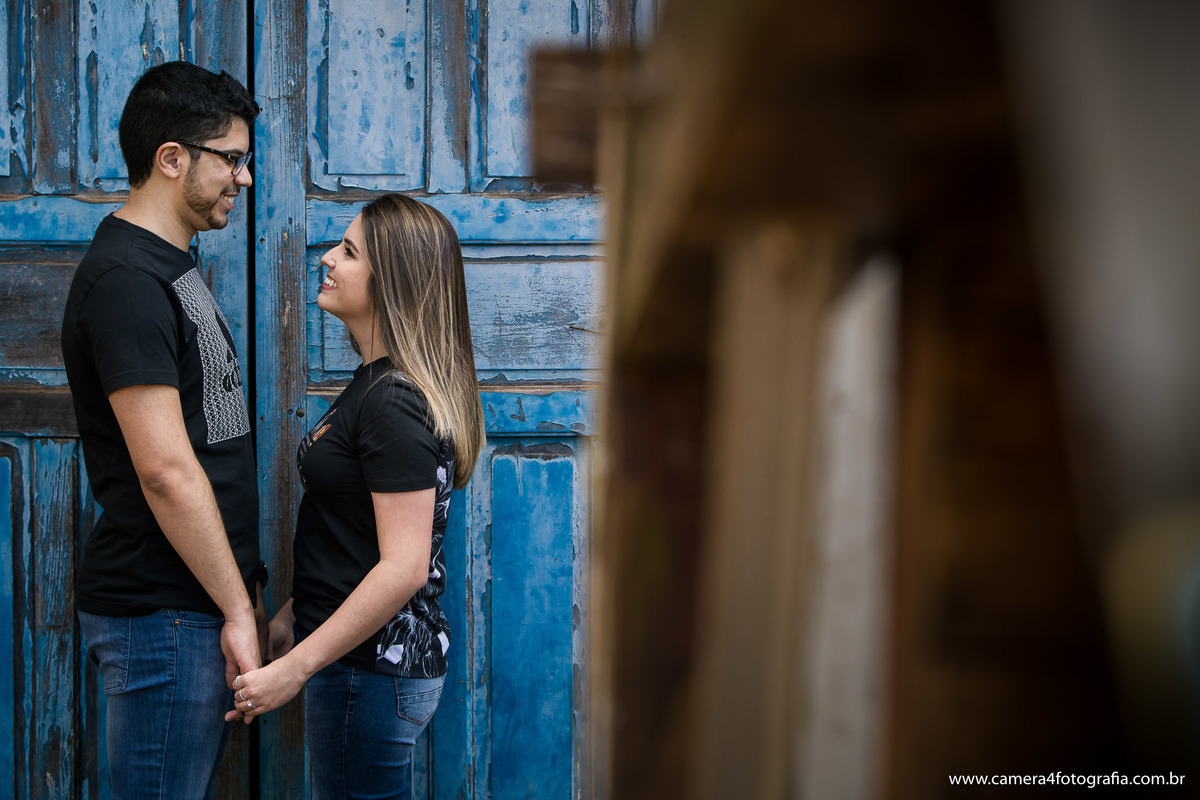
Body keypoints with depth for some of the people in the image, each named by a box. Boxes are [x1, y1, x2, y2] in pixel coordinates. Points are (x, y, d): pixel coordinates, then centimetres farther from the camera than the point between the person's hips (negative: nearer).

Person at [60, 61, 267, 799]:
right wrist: (237, 609, -17)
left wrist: (243, 590, 19)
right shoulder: (126, 280, -16)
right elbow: (166, 471, -21)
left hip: (198, 605, 10)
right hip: (163, 613, -10)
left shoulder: (172, 268, 16)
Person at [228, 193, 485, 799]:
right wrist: (291, 616, 19)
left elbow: (403, 568, -25)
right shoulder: (378, 382, 11)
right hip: (375, 661, 10)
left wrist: (295, 668, -22)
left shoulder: (393, 402, -21)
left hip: (371, 671, -10)